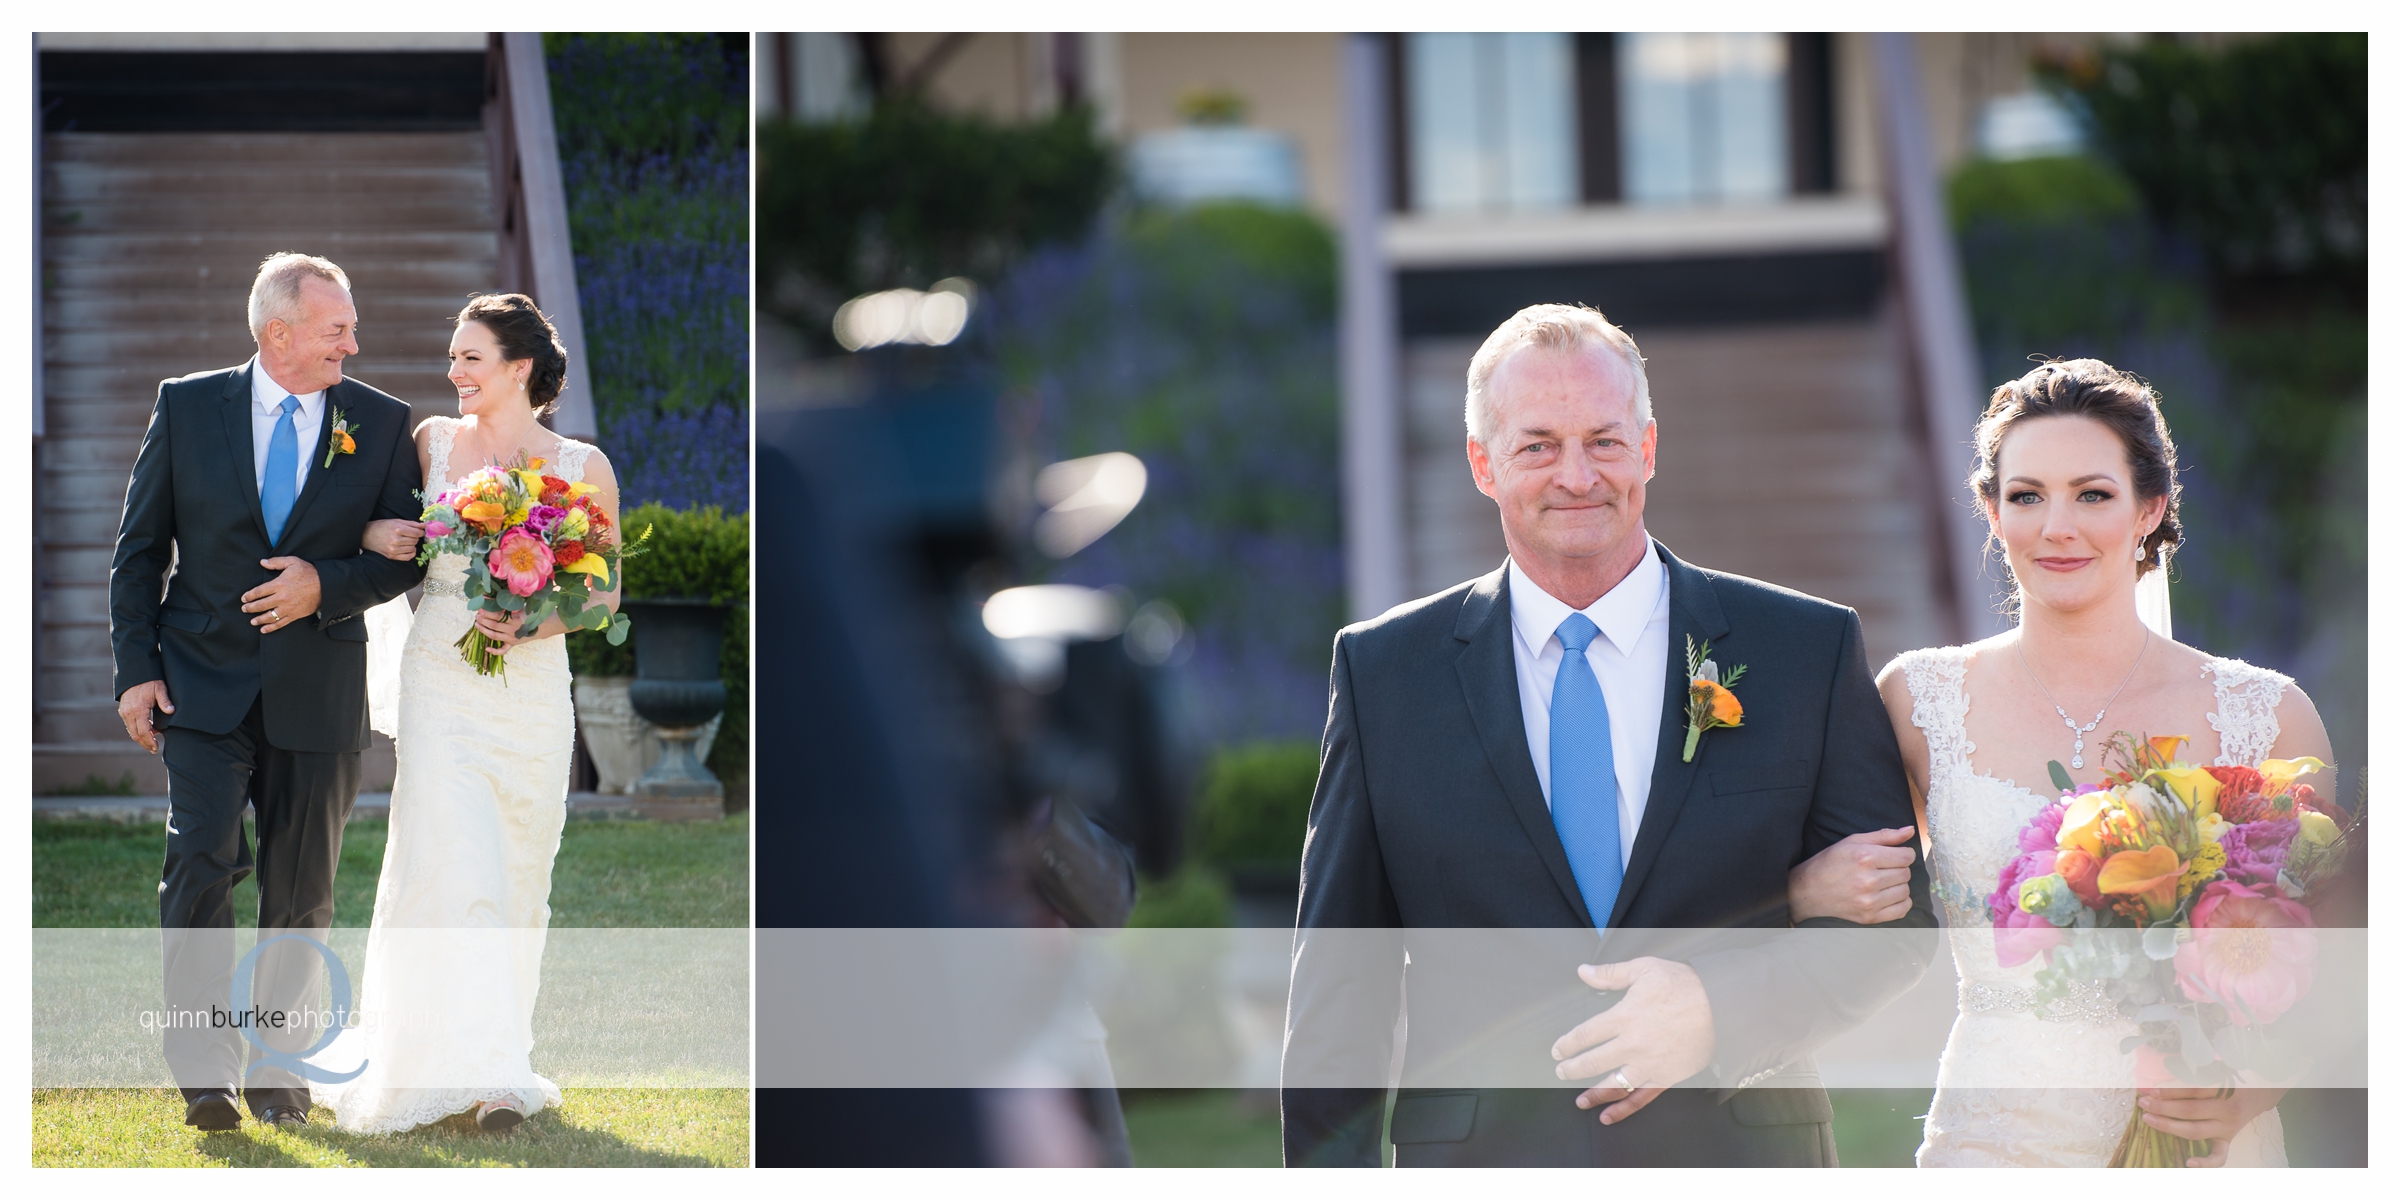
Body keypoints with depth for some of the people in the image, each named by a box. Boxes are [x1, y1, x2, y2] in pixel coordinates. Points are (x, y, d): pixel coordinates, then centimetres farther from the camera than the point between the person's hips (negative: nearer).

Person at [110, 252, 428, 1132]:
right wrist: (136, 670, -2)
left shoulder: (380, 423, 3)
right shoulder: (187, 407, 1)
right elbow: (139, 548, 4)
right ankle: (205, 1069, -12)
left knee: (300, 894, 7)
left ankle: (277, 1068, 20)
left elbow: (404, 556, 5)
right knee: (200, 865, -16)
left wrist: (328, 586, -13)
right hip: (204, 685, -1)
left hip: (317, 695, 2)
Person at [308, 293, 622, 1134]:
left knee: (514, 874, 5)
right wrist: (373, 535, -5)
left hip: (530, 682, 0)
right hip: (440, 677, 0)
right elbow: (380, 525, 19)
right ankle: (483, 1067, -16)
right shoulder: (432, 442, 6)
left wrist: (537, 622, -11)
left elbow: (605, 592, 7)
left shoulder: (581, 467, 2)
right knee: (451, 862, -13)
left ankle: (496, 1069, 18)